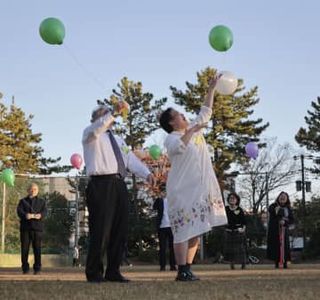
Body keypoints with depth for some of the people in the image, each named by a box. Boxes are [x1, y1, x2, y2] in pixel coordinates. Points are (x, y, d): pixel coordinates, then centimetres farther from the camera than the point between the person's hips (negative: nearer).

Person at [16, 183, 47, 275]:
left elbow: (44, 211, 1)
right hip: (25, 227, 0)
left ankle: (37, 269, -2)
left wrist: (40, 215, -22)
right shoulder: (23, 201, 17)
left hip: (37, 227, 0)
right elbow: (19, 211, -1)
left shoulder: (41, 201, 18)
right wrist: (26, 215, -20)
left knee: (37, 248, -5)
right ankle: (25, 268, 2)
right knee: (24, 248, -3)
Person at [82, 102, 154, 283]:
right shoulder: (90, 134, 8)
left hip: (119, 185, 7)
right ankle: (94, 273, -3)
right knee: (101, 229, -9)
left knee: (120, 229, 6)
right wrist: (114, 113, -29)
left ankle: (113, 271, 13)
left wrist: (146, 173, -1)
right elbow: (97, 128, -18)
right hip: (101, 184, -7)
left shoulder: (118, 140, 28)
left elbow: (131, 159, 16)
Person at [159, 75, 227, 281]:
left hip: (200, 189, 8)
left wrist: (212, 89, 24)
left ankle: (188, 269, 11)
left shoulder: (195, 130, 15)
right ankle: (182, 271, -9)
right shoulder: (172, 138, -7)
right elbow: (178, 147, -31)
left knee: (196, 231, 7)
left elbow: (206, 112, 25)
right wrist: (191, 130, -26)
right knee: (184, 230, -10)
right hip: (183, 190, -8)